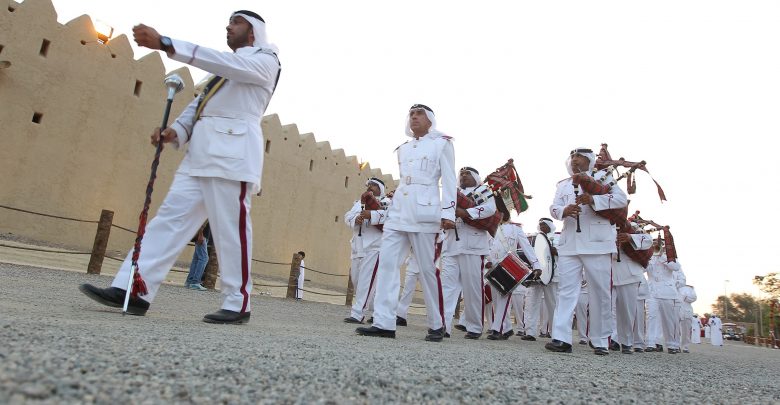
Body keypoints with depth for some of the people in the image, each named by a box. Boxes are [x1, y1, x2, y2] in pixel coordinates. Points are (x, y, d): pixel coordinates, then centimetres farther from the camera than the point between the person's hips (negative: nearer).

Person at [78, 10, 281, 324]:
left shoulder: (264, 61, 7)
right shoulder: (224, 67, 32)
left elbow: (227, 64, -14)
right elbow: (199, 102, 23)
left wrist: (166, 44, -22)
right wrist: (176, 130, 2)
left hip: (232, 154, -8)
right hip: (201, 153, 8)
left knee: (230, 230, -9)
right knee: (171, 217, -2)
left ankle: (238, 304, -1)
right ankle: (135, 290, -4)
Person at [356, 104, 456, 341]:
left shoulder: (442, 143, 7)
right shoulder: (403, 149, 23)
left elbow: (449, 180, -1)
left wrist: (448, 213, -11)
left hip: (424, 211, -6)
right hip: (399, 209, 6)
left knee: (428, 268, -4)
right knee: (387, 262, -7)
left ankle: (437, 326, 10)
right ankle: (384, 323, -7)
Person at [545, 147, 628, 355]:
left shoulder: (603, 177, 9)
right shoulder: (563, 185, 20)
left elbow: (622, 199, -5)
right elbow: (554, 208, 8)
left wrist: (593, 200, -21)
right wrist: (564, 211, -16)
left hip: (597, 244, -3)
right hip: (569, 245, 3)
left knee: (600, 293, 2)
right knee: (566, 291, -3)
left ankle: (600, 342, 11)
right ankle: (562, 338, -5)